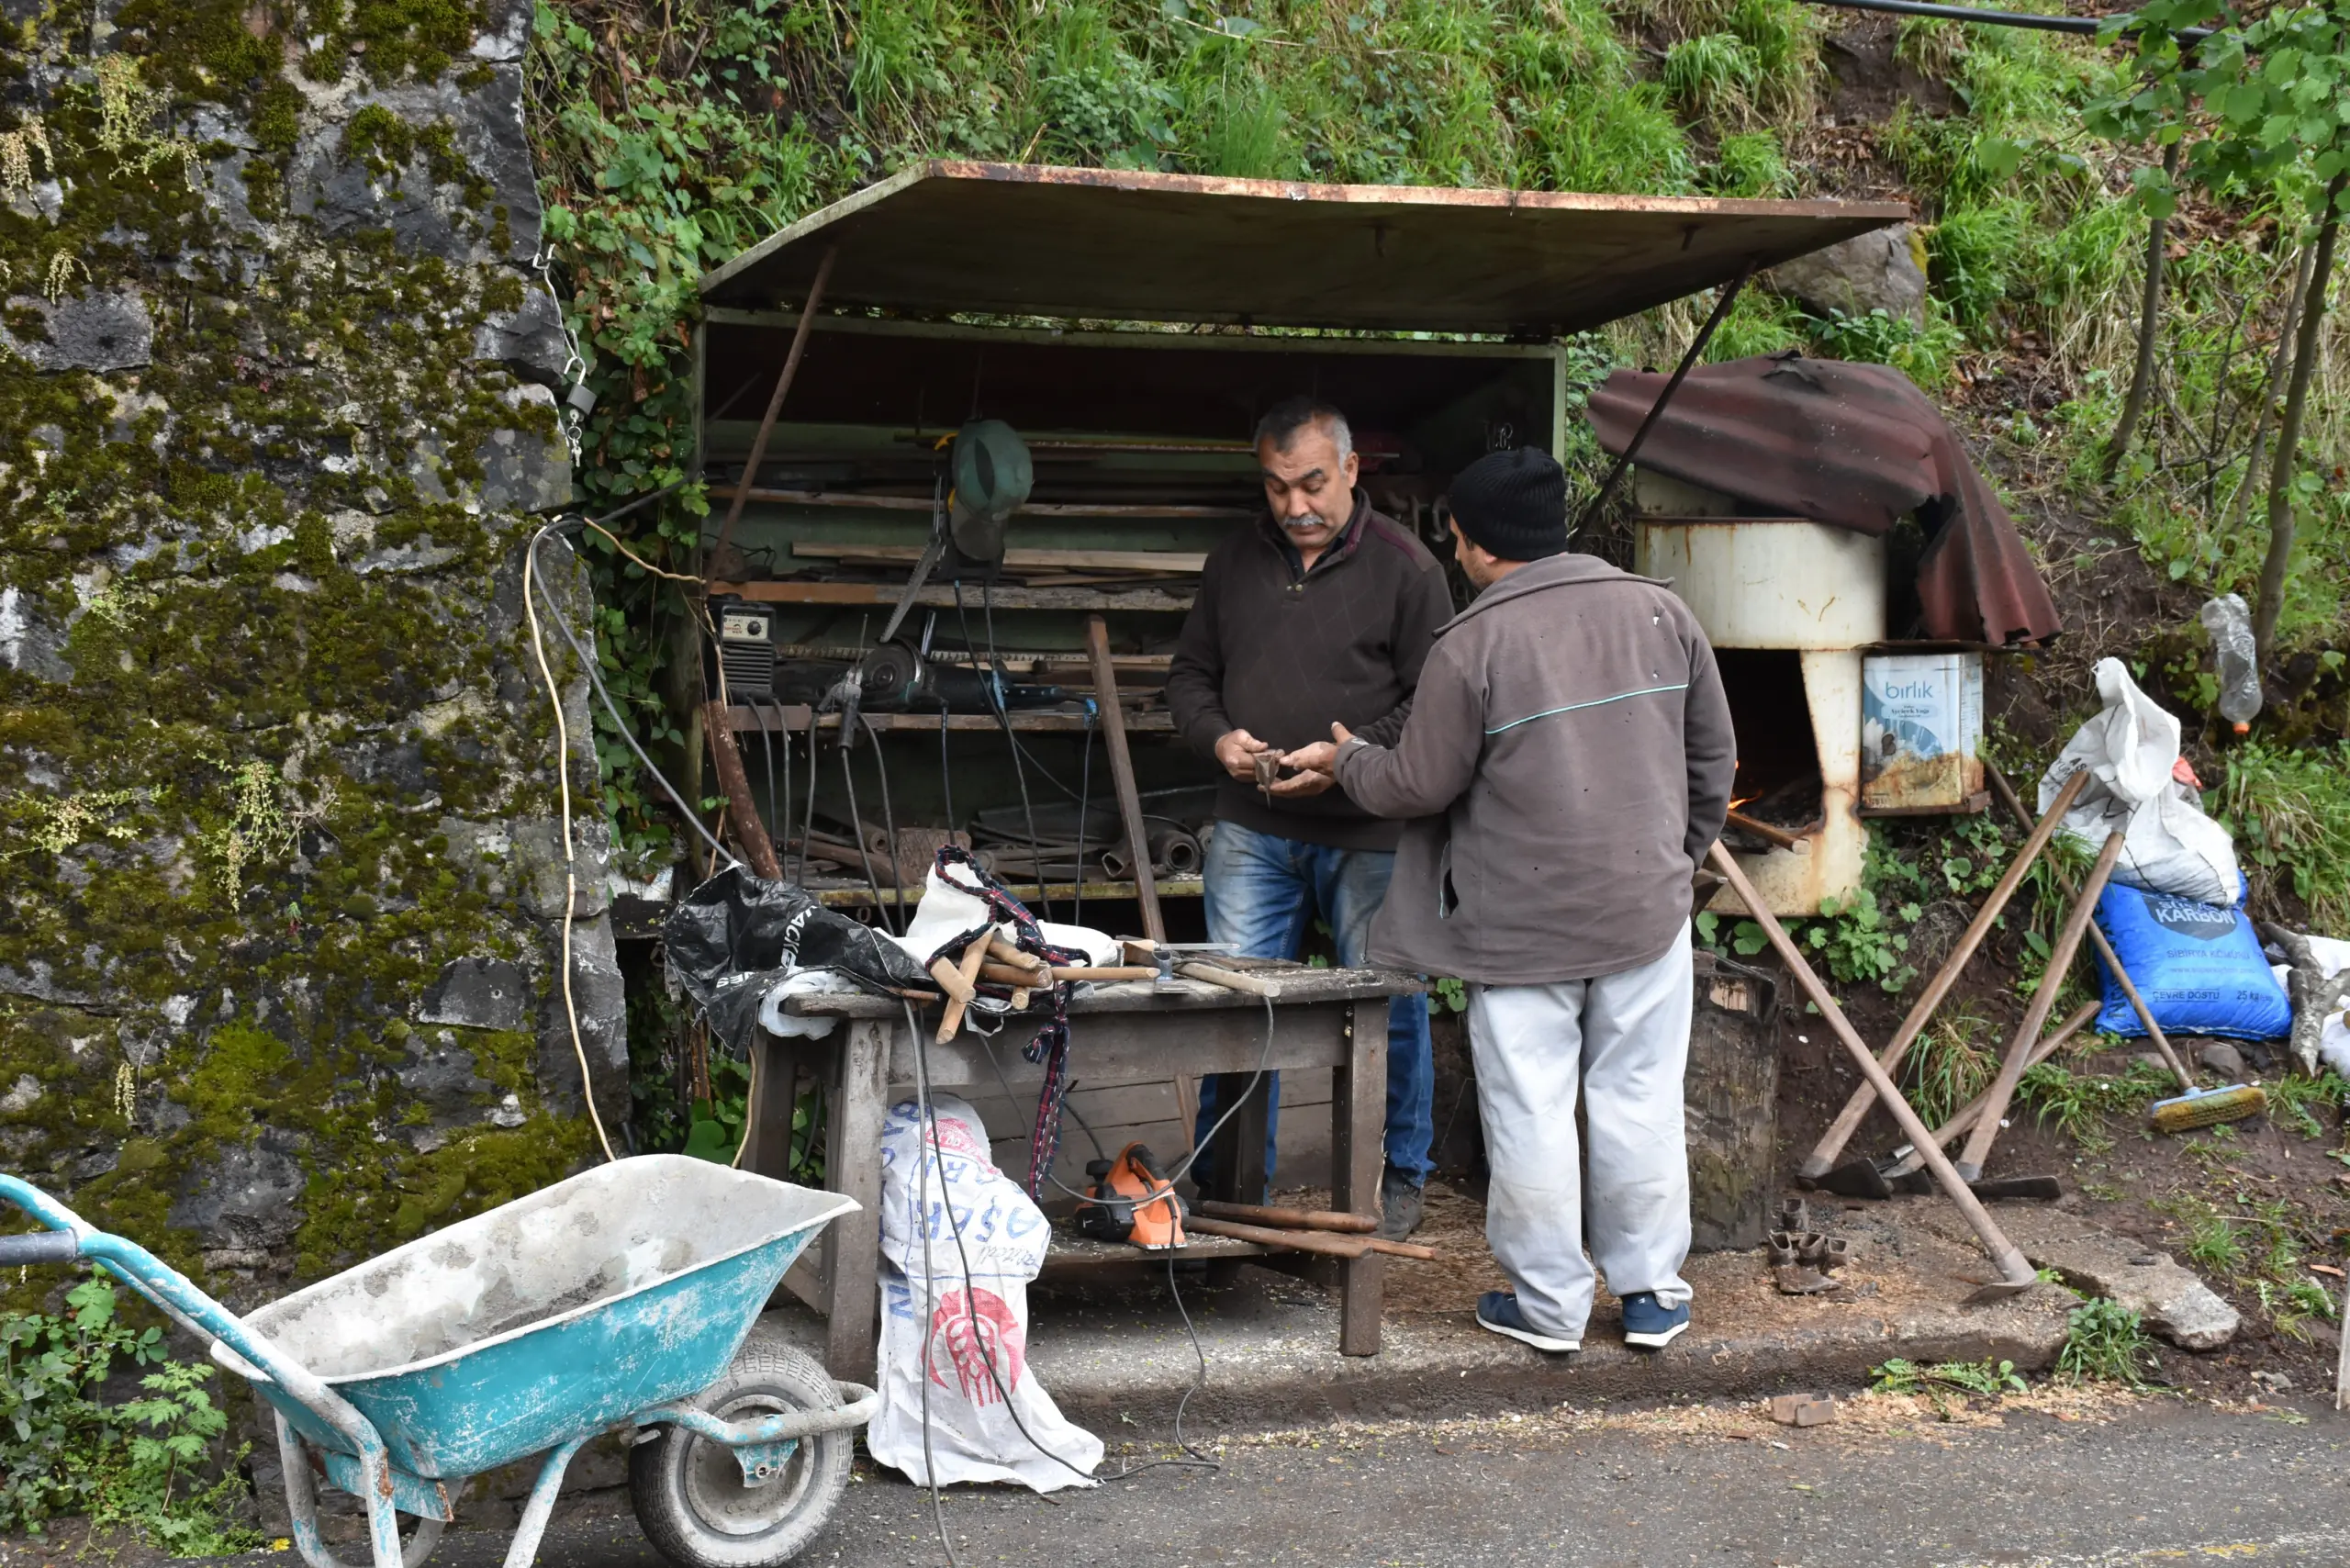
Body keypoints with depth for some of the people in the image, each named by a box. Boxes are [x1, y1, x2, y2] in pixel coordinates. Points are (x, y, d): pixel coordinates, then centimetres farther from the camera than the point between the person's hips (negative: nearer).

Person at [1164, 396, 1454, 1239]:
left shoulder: (1405, 565, -4)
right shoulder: (1235, 560, 9)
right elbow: (1190, 672, 19)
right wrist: (1217, 736, -2)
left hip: (1369, 833, -3)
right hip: (1251, 829, 3)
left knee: (1390, 1008, 5)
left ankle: (1399, 1180, 22)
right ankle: (1233, 1185, 18)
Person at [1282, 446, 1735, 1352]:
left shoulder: (1472, 645, -12)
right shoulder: (1658, 612, 3)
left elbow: (1420, 784, -5)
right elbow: (1714, 756, 10)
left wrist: (1346, 759, 15)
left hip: (1521, 926, -4)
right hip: (1648, 908, 4)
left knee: (1530, 1113, 6)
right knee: (1640, 1102, 12)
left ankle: (1547, 1304, 14)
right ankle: (1651, 1292, 20)